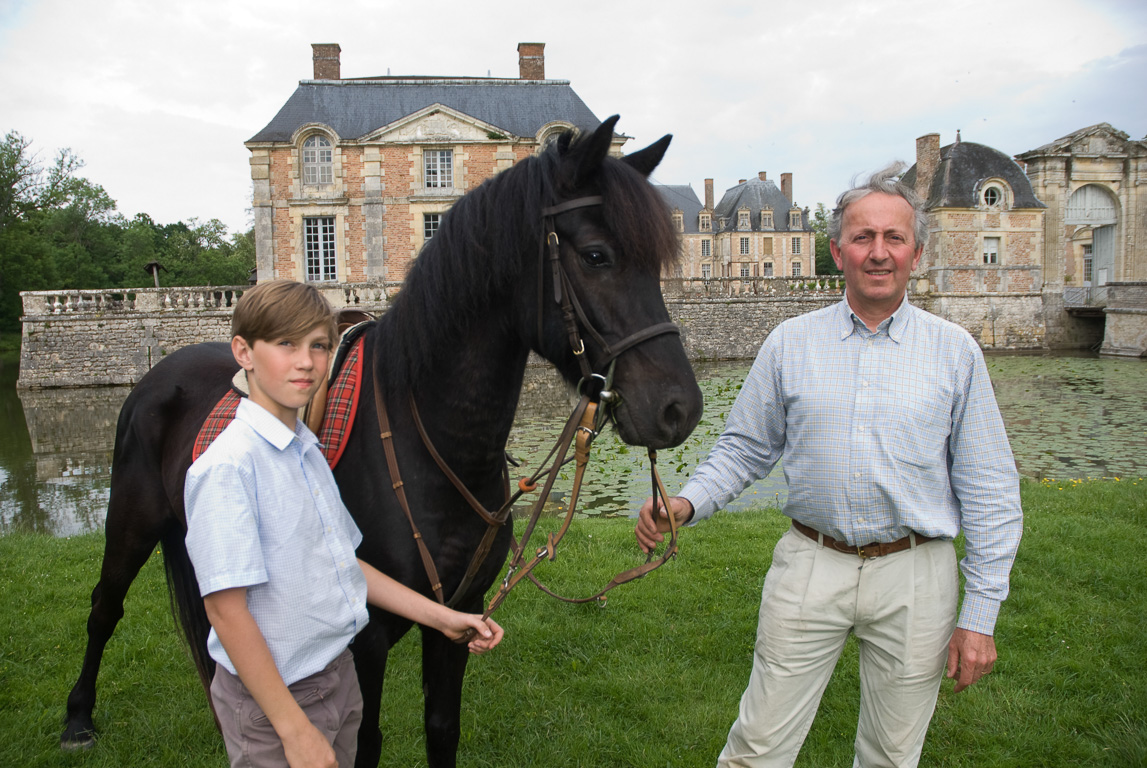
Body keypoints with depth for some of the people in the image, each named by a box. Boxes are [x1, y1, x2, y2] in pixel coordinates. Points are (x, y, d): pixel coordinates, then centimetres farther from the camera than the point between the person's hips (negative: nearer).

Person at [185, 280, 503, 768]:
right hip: (272, 699, -8)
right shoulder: (228, 466, -21)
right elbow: (226, 608, -22)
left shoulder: (309, 453, 5)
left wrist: (442, 617, 8)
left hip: (340, 681, 8)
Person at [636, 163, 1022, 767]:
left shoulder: (955, 352, -1)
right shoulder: (790, 343, 2)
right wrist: (686, 503, -12)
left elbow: (989, 491, 1)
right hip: (809, 566, 0)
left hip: (914, 578, 0)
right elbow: (744, 447, 7)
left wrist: (979, 615, -2)